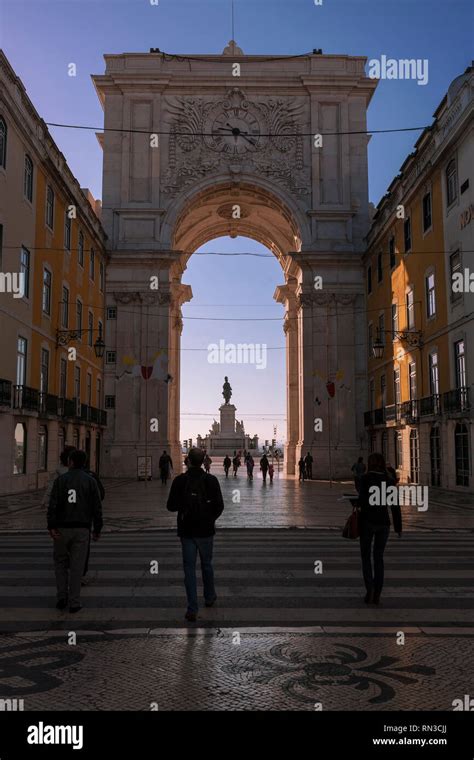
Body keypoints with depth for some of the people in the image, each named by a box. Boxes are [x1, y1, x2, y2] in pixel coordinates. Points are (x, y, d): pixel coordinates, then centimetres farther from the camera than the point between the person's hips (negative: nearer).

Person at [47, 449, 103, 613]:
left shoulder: (60, 480, -3)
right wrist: (97, 529, 5)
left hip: (62, 529, 0)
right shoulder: (90, 481, -1)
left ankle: (62, 597, 10)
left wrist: (51, 527, -16)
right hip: (82, 529, 0)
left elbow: (53, 504, -13)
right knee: (77, 566, 5)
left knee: (61, 562, 18)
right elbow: (97, 507, -3)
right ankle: (74, 603, 5)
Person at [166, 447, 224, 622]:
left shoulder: (179, 481, -9)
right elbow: (219, 506, -8)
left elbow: (171, 506, -6)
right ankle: (209, 597, 37)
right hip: (205, 530, 1)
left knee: (189, 568, 4)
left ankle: (192, 609, 0)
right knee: (206, 564, 20)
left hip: (186, 530, -1)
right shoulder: (211, 480, -10)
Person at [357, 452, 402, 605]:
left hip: (367, 522, -3)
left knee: (366, 556, 11)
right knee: (379, 558, 14)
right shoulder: (389, 480, 3)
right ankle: (377, 594, 13)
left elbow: (363, 499, -21)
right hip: (383, 523, 3)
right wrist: (398, 527, 7)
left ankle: (370, 588, -8)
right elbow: (395, 505, 1)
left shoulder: (365, 478, -8)